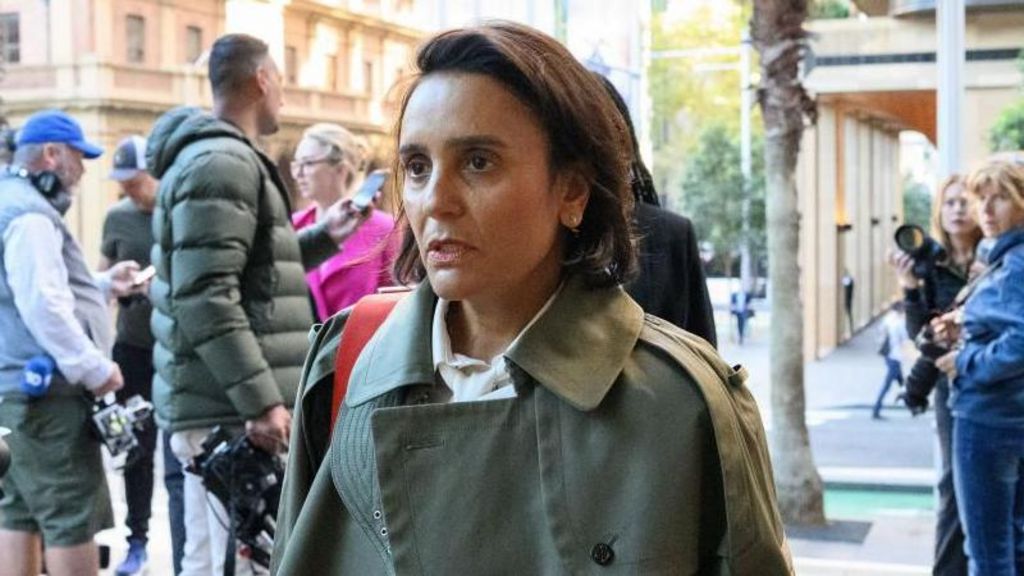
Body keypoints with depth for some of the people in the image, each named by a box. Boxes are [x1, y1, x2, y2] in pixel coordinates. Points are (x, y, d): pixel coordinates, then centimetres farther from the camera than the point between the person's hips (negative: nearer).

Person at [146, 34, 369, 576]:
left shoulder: (212, 156, 19)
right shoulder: (223, 161, -14)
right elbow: (206, 298, -22)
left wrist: (323, 237, 24)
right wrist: (261, 400, -23)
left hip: (222, 405, 11)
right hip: (228, 409, -11)